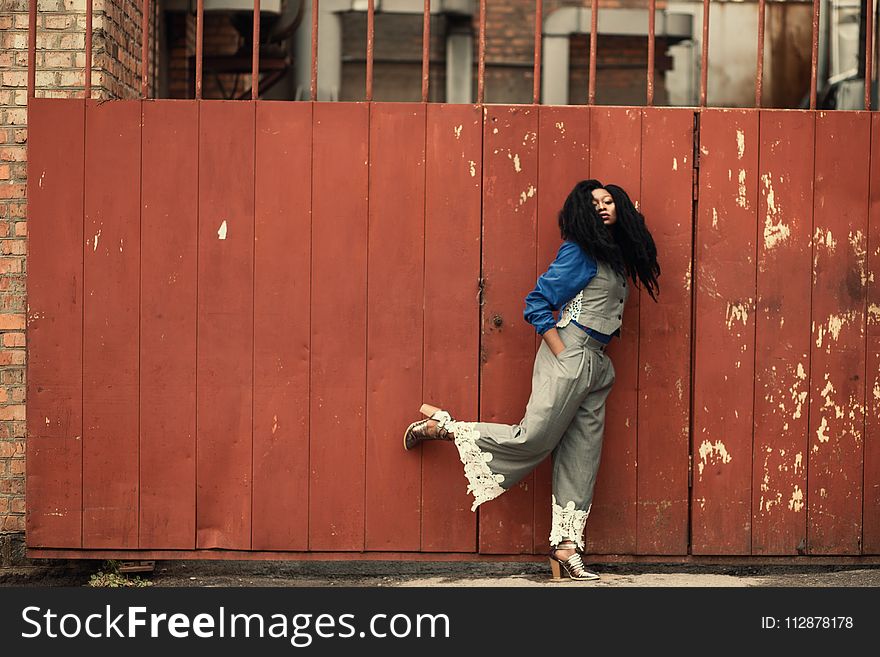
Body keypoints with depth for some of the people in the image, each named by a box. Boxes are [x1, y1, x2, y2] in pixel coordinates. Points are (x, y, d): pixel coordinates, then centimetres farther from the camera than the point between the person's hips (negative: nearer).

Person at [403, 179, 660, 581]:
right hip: (569, 355, -8)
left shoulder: (616, 254, 18)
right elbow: (537, 303, -11)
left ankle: (566, 548, 2)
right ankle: (441, 426, 3)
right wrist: (562, 352, -16)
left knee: (580, 458, 3)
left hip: (596, 366, 8)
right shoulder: (579, 251, -6)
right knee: (534, 439, -12)